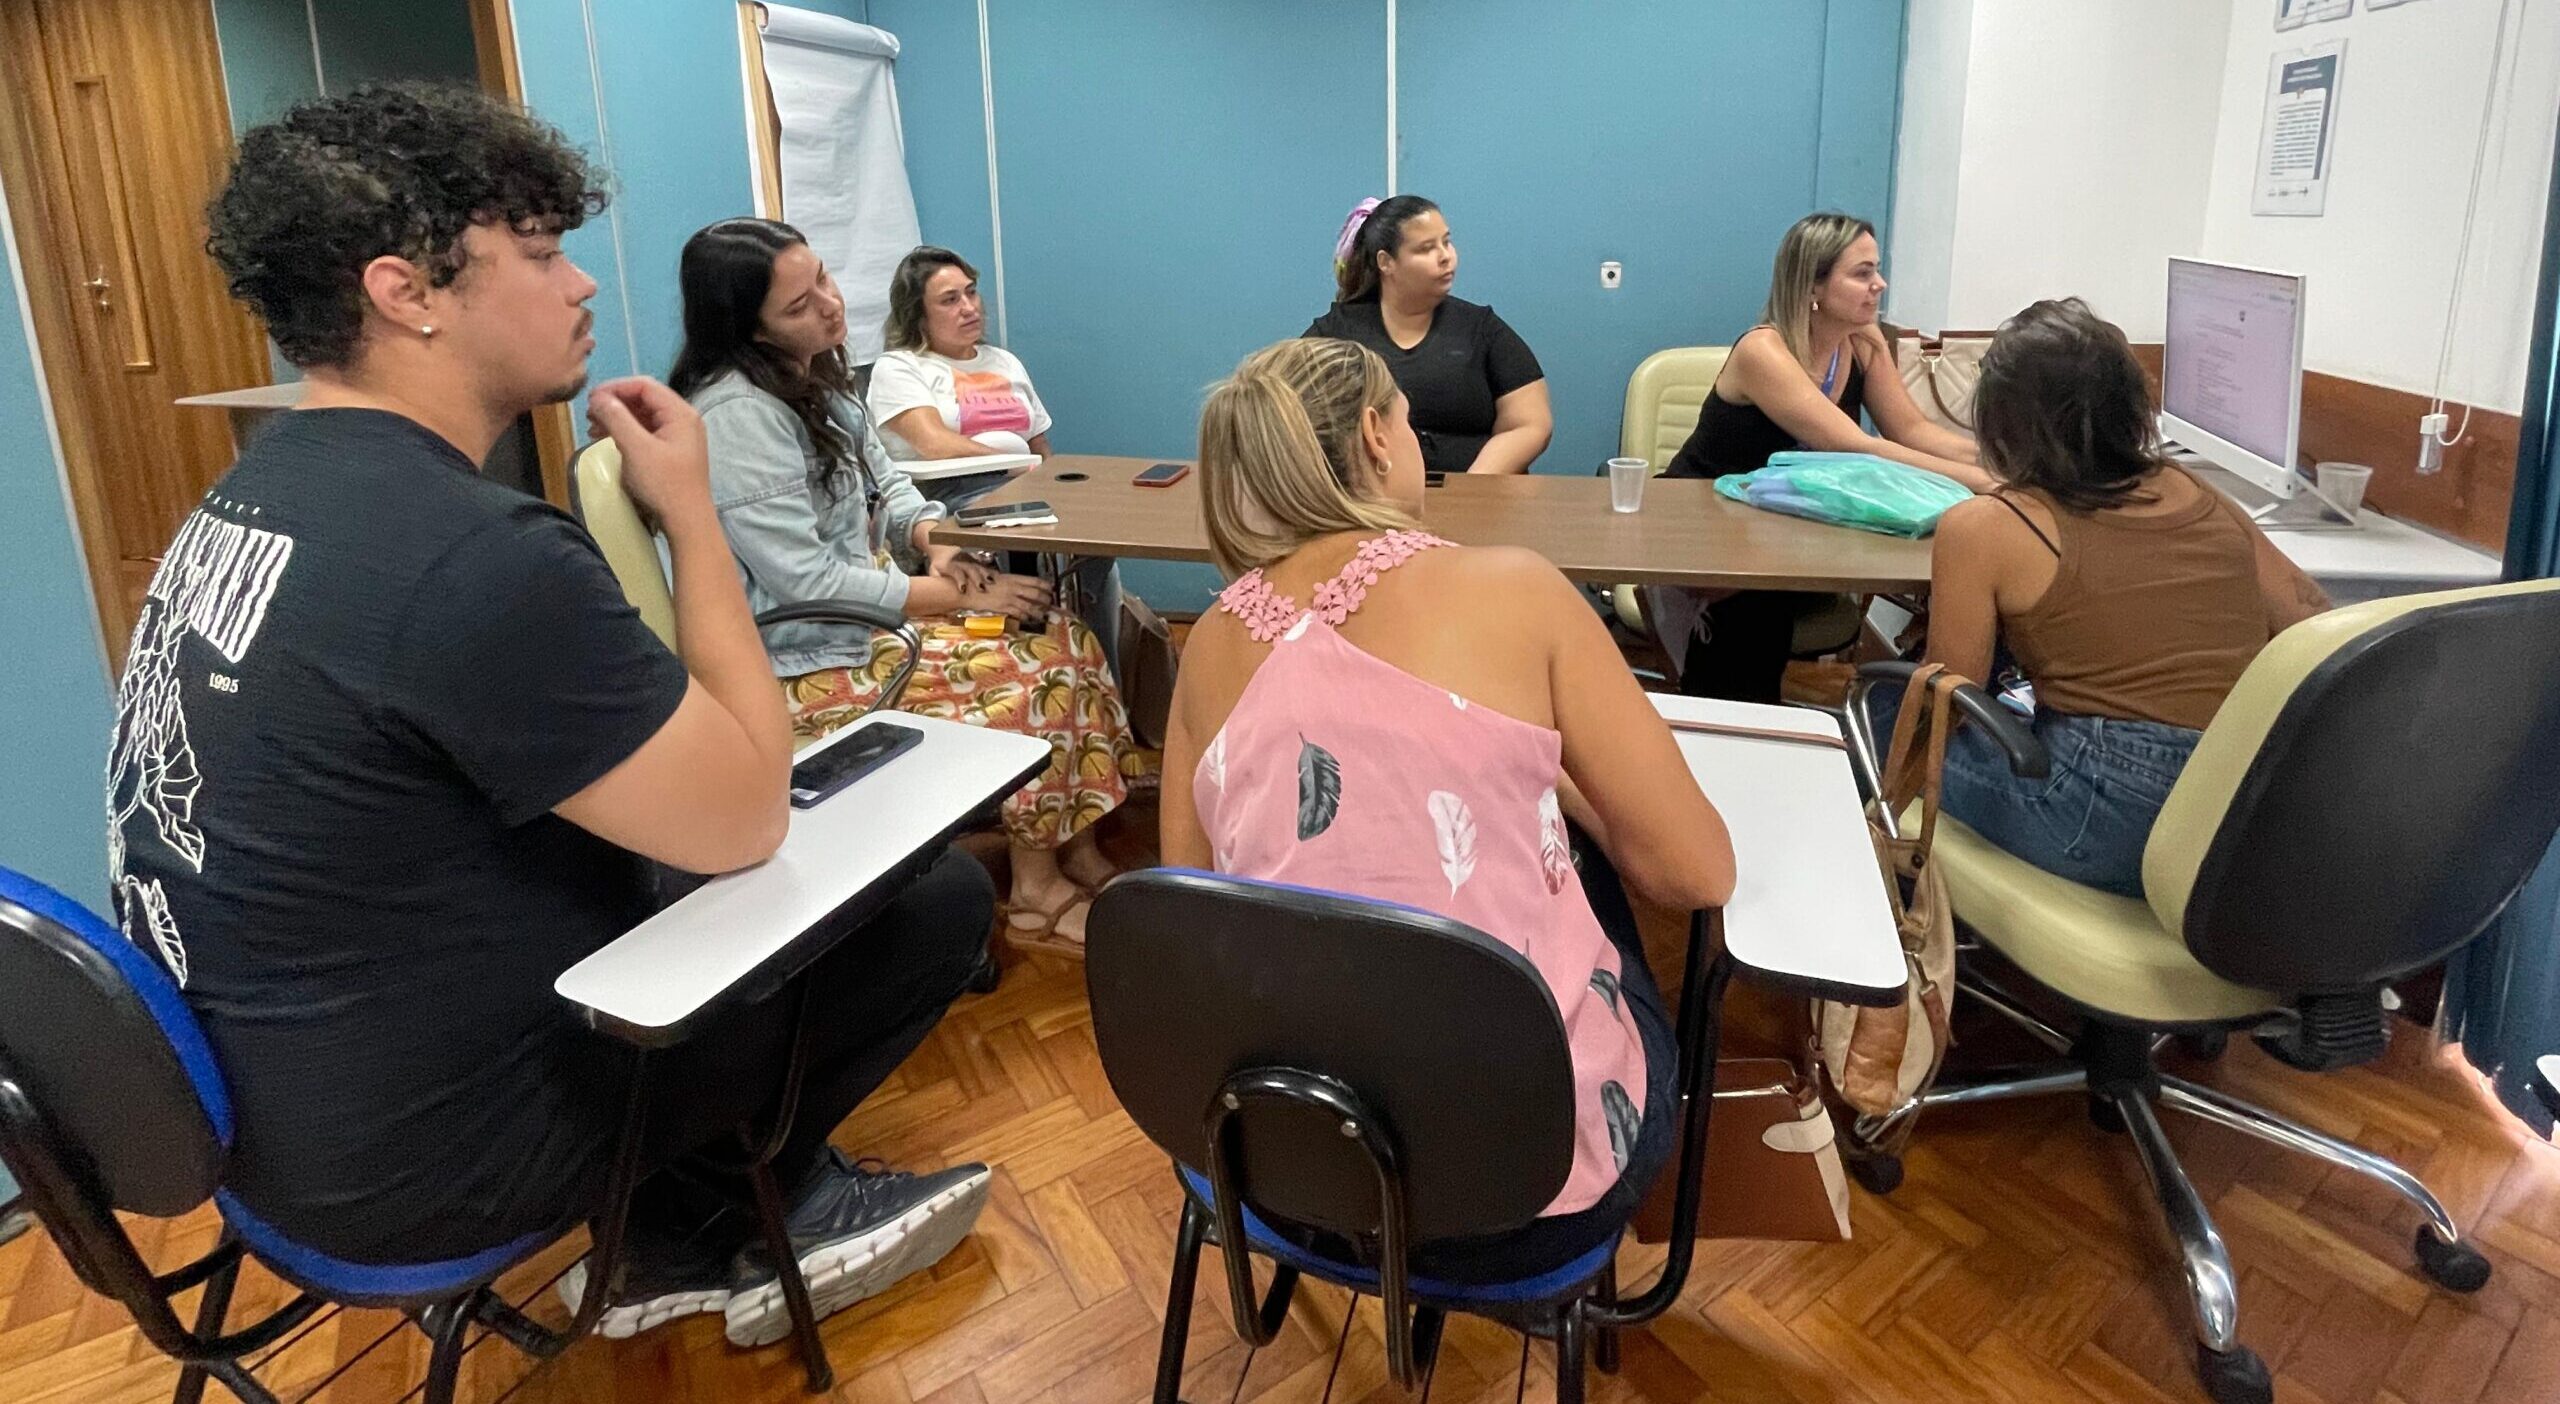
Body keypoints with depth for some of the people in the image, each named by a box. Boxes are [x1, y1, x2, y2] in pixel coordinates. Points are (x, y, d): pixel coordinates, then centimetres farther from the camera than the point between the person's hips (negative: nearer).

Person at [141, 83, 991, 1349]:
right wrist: (690, 511, -14)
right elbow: (746, 820, -21)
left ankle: (680, 1240, 27)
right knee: (937, 898, -3)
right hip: (420, 1145, -9)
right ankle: (730, 1217, 22)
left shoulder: (256, 494, 3)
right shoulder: (474, 556, -30)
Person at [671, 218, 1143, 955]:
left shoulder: (812, 375, 5)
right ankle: (1039, 897, 1)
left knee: (1067, 640, -3)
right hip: (814, 665, -9)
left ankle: (1078, 853, 5)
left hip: (867, 608, 9)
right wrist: (961, 598, -19)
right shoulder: (737, 416, -23)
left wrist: (932, 540, -7)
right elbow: (808, 584, -25)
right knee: (1038, 676, -16)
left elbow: (882, 477, 15)